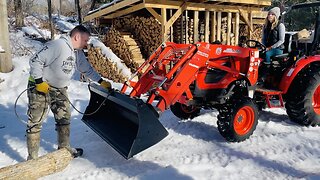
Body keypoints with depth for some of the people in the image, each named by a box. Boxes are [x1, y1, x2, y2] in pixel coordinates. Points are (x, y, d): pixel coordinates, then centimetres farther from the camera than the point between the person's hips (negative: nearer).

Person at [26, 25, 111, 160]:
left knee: (64, 118, 12)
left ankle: (64, 147, 29)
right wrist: (39, 81, -23)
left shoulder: (78, 53, 4)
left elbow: (87, 69, 16)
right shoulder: (58, 45, -24)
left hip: (59, 89, 9)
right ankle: (32, 158, 8)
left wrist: (101, 81, 13)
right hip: (40, 87, -8)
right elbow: (35, 60, -24)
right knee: (35, 122, -2)